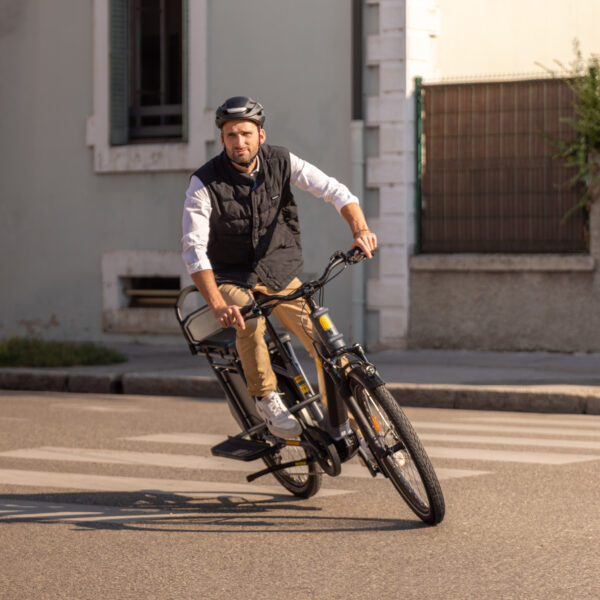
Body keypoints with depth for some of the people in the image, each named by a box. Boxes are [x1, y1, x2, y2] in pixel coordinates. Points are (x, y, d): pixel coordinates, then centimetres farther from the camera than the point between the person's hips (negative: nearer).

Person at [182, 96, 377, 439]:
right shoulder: (204, 184, -17)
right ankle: (267, 399, -14)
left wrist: (360, 228, -31)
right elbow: (194, 249, -23)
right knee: (250, 322, -35)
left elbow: (335, 191, -11)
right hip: (232, 278, -2)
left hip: (280, 272, 3)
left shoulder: (281, 162, -9)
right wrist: (218, 305, -36)